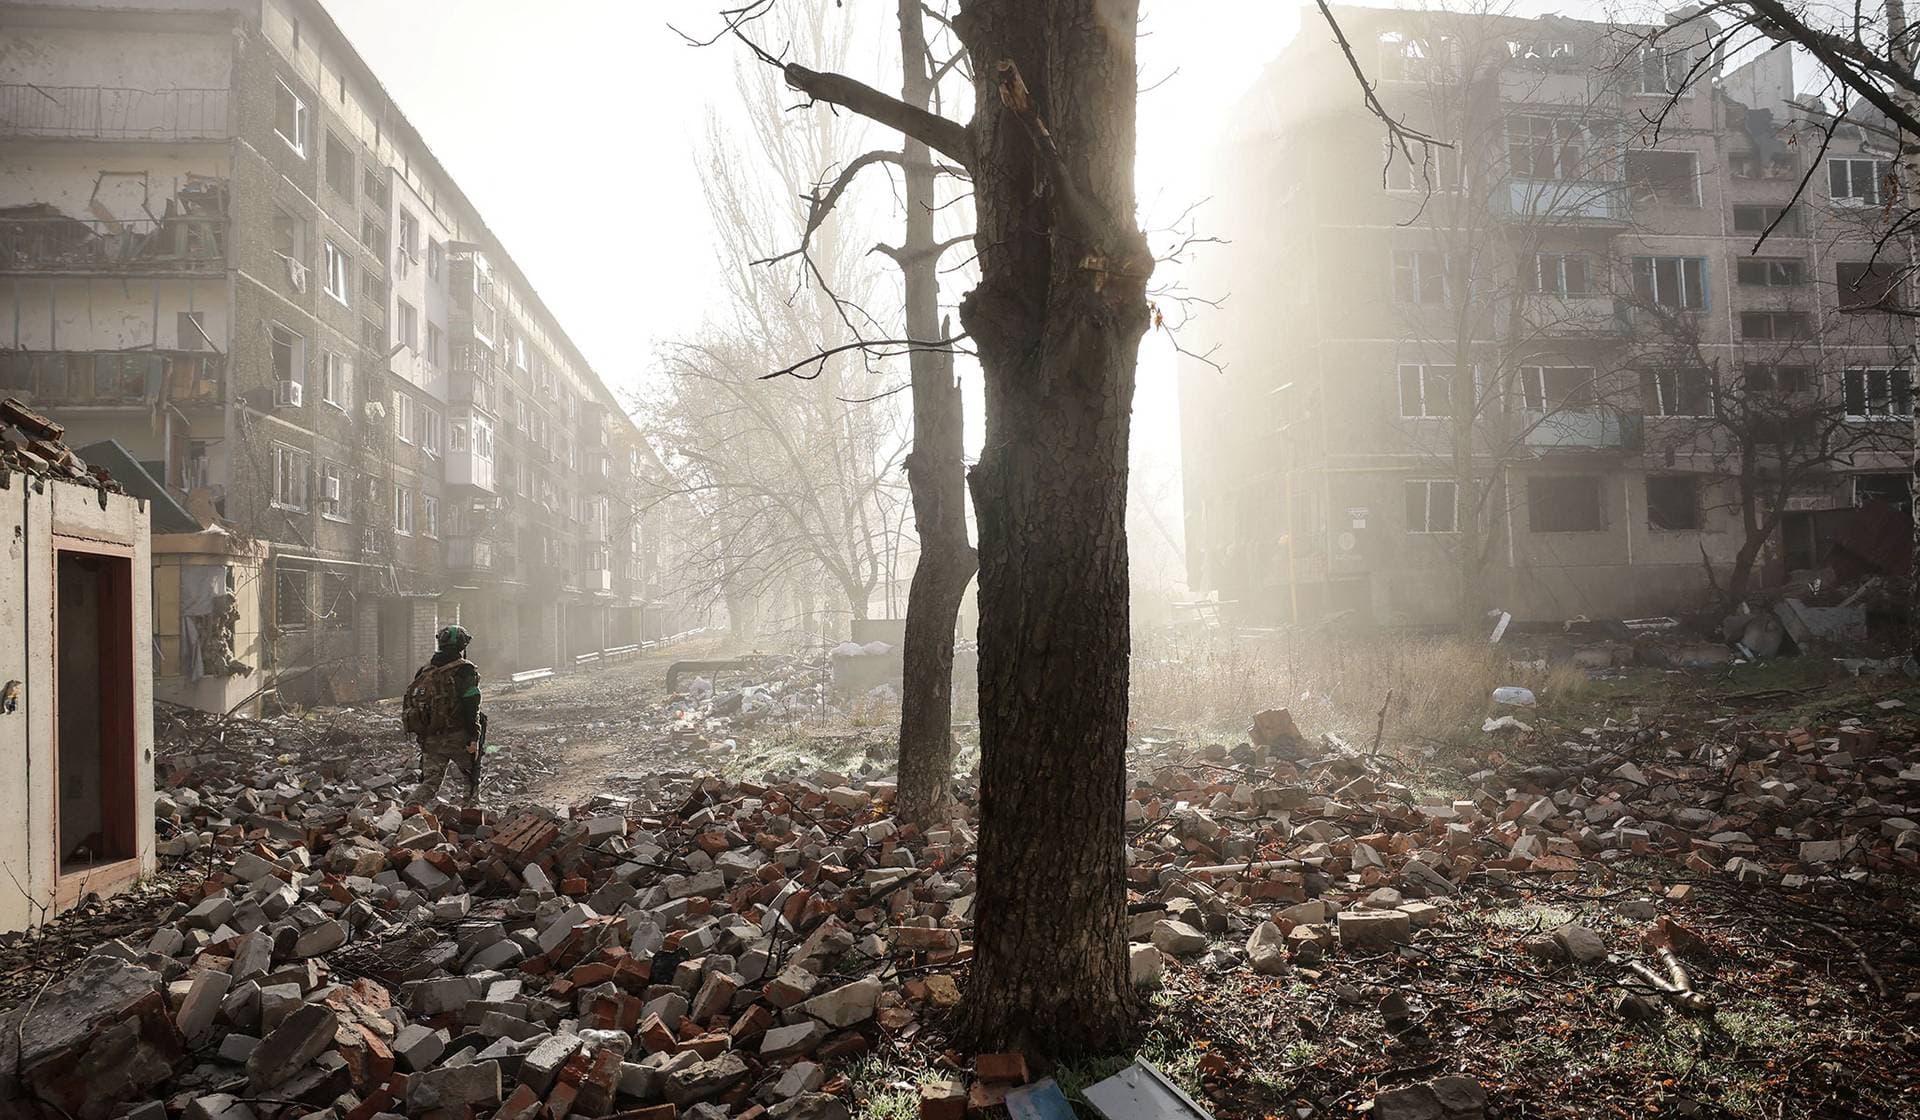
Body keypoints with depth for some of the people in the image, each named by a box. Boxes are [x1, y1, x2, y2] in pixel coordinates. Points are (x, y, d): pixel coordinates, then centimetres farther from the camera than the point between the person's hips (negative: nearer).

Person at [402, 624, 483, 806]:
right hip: (457, 737, -5)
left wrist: (422, 736, 22)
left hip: (430, 740, 5)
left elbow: (409, 702, 14)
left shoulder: (424, 671, 11)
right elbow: (471, 707, -16)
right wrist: (474, 738, -15)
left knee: (430, 782, 7)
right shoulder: (465, 671, -8)